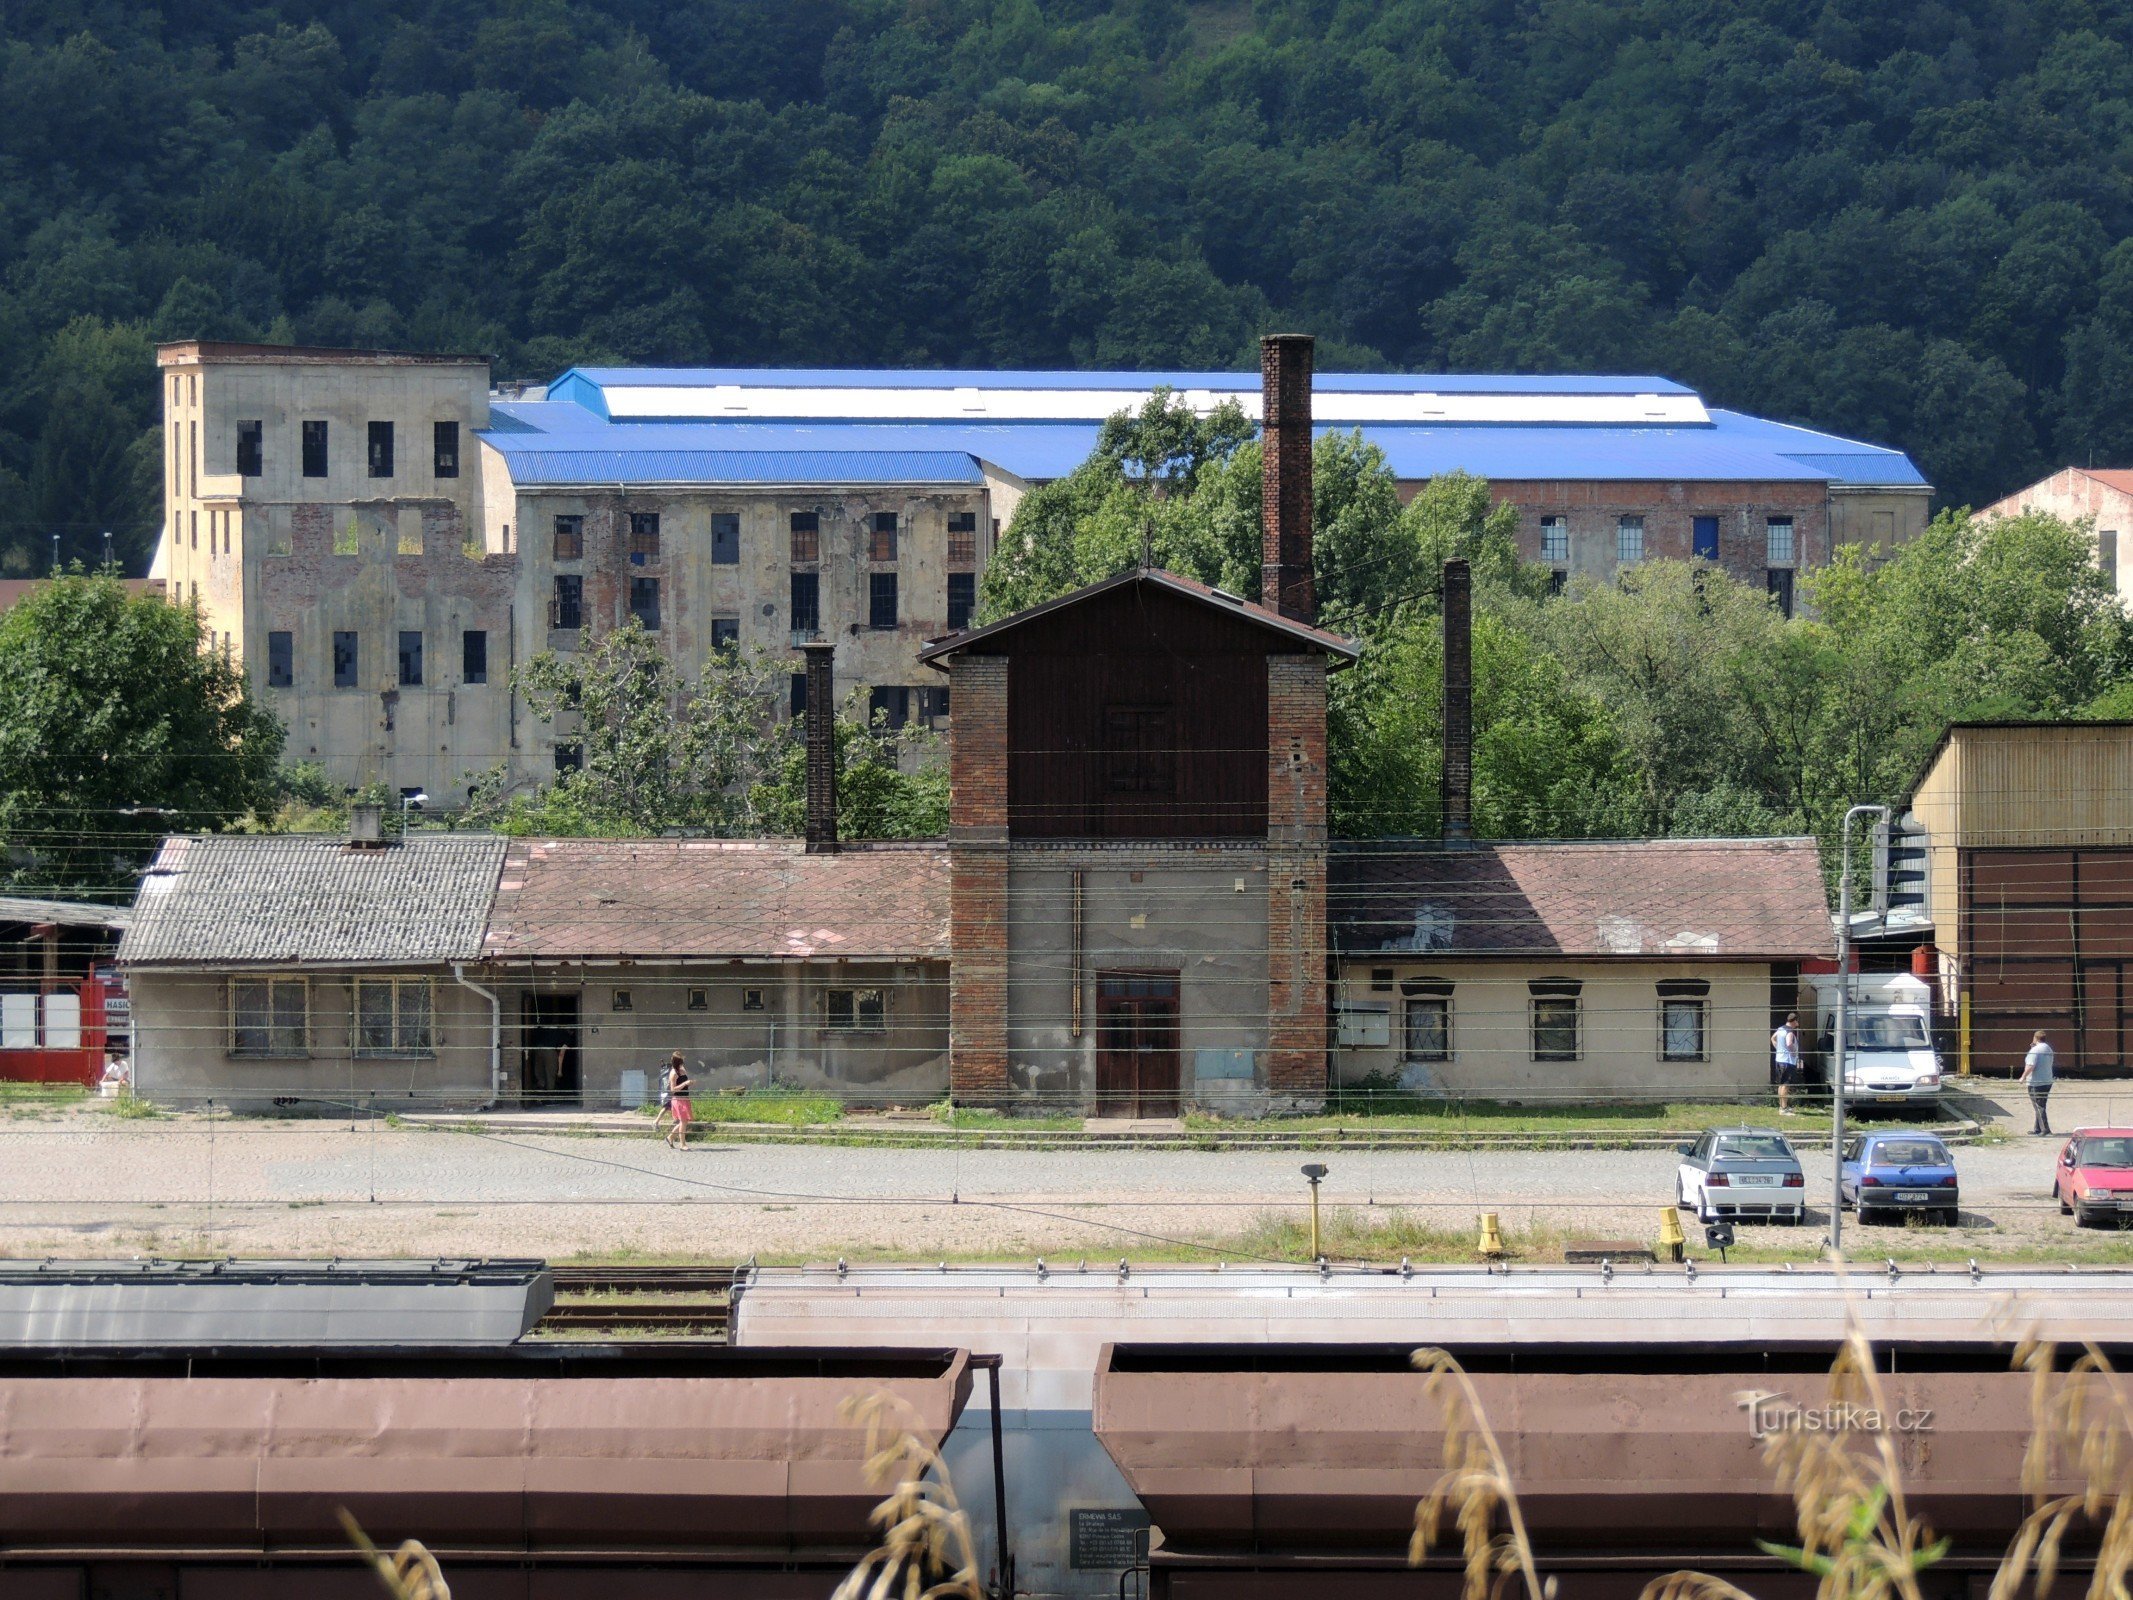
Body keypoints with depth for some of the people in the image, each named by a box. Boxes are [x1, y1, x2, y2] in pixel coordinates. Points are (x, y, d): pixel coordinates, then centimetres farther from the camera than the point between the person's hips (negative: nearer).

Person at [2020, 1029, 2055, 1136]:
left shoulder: (2035, 1050, -17)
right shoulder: (2048, 1049, 12)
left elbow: (2030, 1066, -24)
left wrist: (2023, 1077, -11)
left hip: (2036, 1083, -9)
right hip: (2047, 1081, 9)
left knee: (2039, 1107, -5)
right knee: (2040, 1106, 17)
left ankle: (2045, 1129, -8)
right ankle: (2037, 1129, 24)